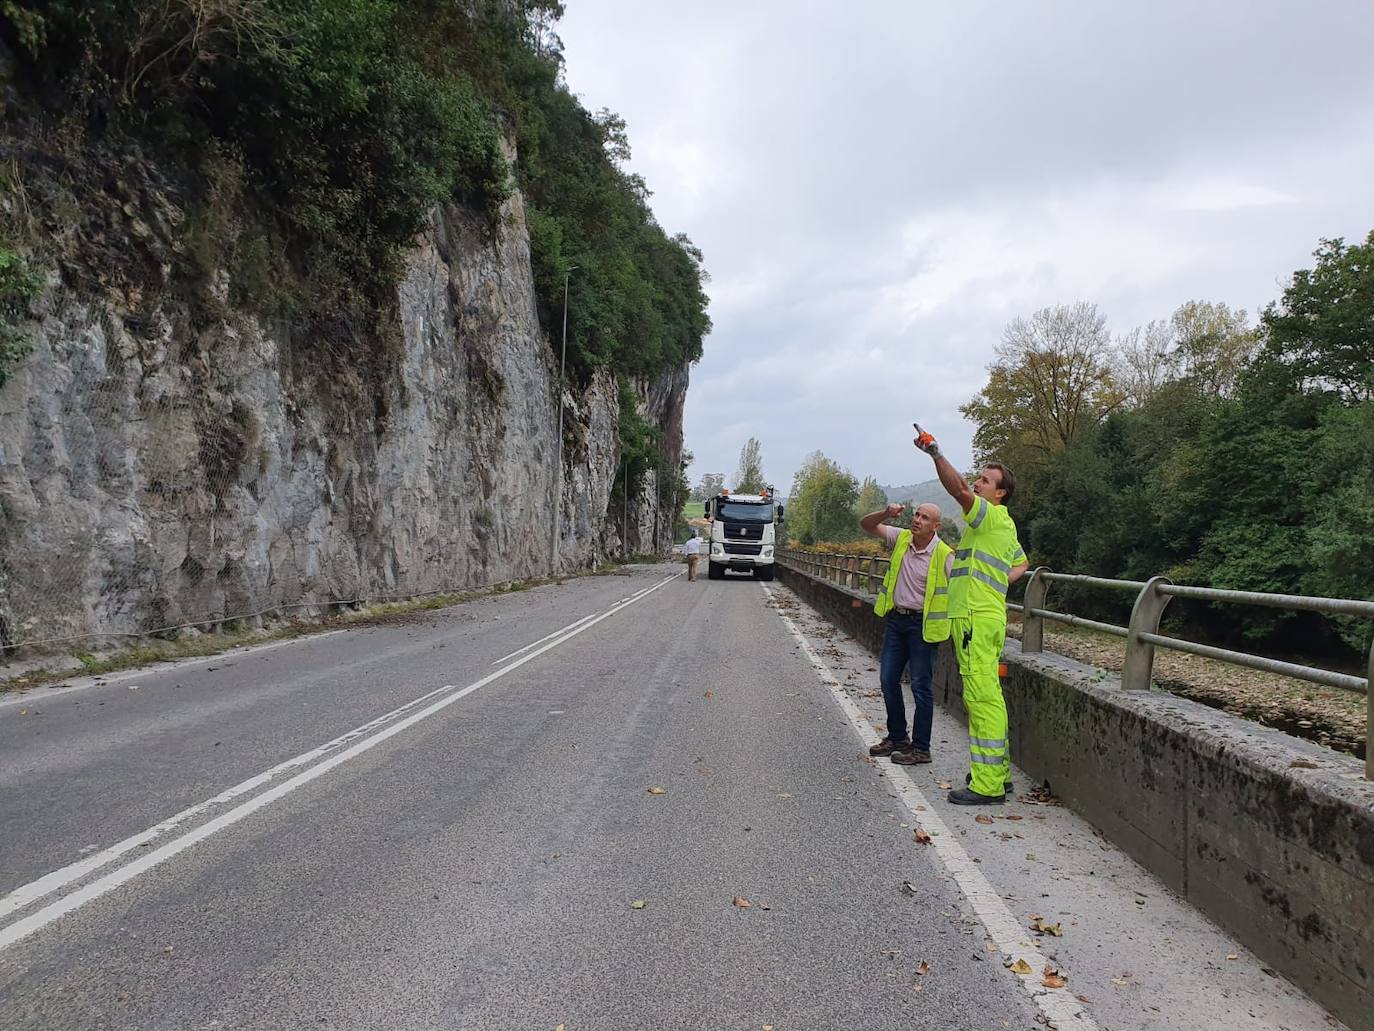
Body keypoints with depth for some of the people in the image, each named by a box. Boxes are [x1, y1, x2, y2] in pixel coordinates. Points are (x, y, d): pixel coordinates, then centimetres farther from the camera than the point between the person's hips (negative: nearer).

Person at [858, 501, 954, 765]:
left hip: (922, 624, -6)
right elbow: (866, 525, 3)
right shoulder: (901, 539, 1)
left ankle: (921, 748, 12)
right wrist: (886, 513, -15)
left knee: (921, 687, 1)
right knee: (888, 679, 12)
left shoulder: (944, 555, -14)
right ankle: (897, 738, 27)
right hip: (895, 618, 6)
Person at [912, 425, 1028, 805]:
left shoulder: (993, 516, -8)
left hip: (979, 617, -11)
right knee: (986, 697, 15)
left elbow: (960, 491, -27)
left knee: (982, 697, -10)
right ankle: (997, 771, 22)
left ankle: (987, 785, -9)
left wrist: (935, 453, -29)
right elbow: (1022, 563, 38)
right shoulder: (1003, 525, 23)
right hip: (977, 615, 11)